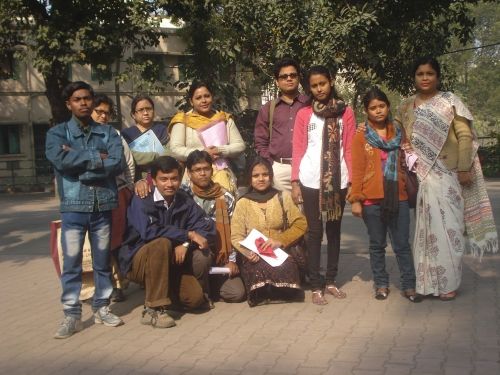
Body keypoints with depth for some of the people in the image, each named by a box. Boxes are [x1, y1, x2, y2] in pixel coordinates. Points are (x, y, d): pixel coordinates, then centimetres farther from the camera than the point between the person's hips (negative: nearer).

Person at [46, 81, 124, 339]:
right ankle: (71, 315, 8)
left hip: (103, 205, 2)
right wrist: (97, 158, -10)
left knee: (103, 260, 10)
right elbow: (61, 160, -17)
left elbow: (117, 163, -9)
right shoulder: (57, 133, 3)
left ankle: (101, 308, 22)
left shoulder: (108, 133, 8)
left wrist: (78, 162, -12)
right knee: (71, 262, 0)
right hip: (73, 206, -2)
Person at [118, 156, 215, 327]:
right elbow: (148, 231, -32)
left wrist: (185, 244, -26)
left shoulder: (185, 202, -1)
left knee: (195, 297, -19)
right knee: (162, 244, -35)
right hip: (138, 261, -4)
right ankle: (153, 309, -27)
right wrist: (188, 234, -28)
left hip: (168, 263, 4)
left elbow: (208, 229, -8)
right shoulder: (142, 200, -15)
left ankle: (166, 292, 16)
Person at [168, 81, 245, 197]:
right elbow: (176, 150, -3)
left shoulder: (225, 119, 15)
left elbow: (240, 145, 9)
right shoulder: (183, 121, 7)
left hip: (222, 173, 2)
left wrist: (221, 151, -9)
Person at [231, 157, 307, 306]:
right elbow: (236, 236, 1)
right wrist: (248, 252, -19)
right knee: (258, 273, -34)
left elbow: (300, 224, 4)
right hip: (255, 257, 0)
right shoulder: (243, 203, 7)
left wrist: (281, 240, -12)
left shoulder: (282, 197, 10)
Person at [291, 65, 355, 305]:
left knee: (334, 230, 10)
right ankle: (316, 286, 7)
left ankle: (330, 281, 21)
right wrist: (295, 182, -4)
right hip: (311, 180, -1)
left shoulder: (345, 113, 6)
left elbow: (349, 149, 4)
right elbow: (298, 150, 2)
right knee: (315, 231, 1)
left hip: (337, 180, 1)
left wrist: (352, 180, -1)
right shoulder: (304, 114, 5)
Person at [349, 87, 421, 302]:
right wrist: (355, 199, -7)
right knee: (377, 245, 8)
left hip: (398, 197, 2)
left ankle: (409, 286, 10)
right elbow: (357, 170, -3)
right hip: (372, 199, -2)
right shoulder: (361, 137, 1)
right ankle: (381, 284, 18)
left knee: (402, 245, 4)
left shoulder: (399, 133, 11)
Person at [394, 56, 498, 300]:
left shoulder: (449, 101, 1)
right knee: (423, 228, 6)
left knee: (446, 226, -2)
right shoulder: (406, 106, 12)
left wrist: (464, 168, -11)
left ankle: (447, 282, 9)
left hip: (444, 175, -3)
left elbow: (465, 136, -4)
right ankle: (426, 281, 15)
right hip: (417, 176, 4)